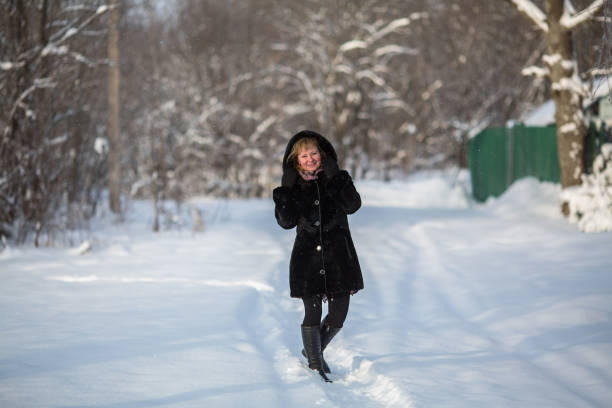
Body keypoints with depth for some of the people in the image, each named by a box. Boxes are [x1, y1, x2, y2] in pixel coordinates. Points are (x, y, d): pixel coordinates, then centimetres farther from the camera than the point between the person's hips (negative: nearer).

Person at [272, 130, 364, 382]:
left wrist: (338, 181, -26)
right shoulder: (293, 185, 2)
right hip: (307, 255, -1)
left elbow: (353, 206, -13)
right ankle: (315, 364, 8)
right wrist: (283, 201, -23)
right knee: (312, 312, -8)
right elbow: (287, 222, -4)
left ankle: (313, 350, 30)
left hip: (339, 254, 1)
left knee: (339, 312, 4)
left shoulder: (335, 179, 2)